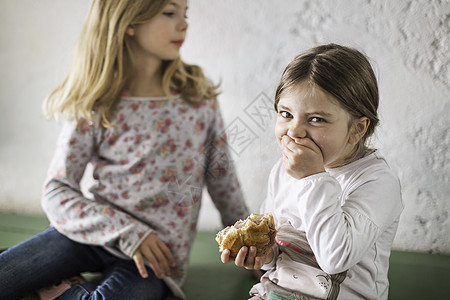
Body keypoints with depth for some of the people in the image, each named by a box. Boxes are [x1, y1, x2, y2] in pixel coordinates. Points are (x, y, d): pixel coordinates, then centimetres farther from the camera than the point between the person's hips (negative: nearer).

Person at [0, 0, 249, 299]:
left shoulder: (199, 94, -3)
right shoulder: (96, 108, -7)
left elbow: (222, 177, 5)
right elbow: (57, 192, -6)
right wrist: (126, 232, -18)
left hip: (157, 258, 0)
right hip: (97, 230, 0)